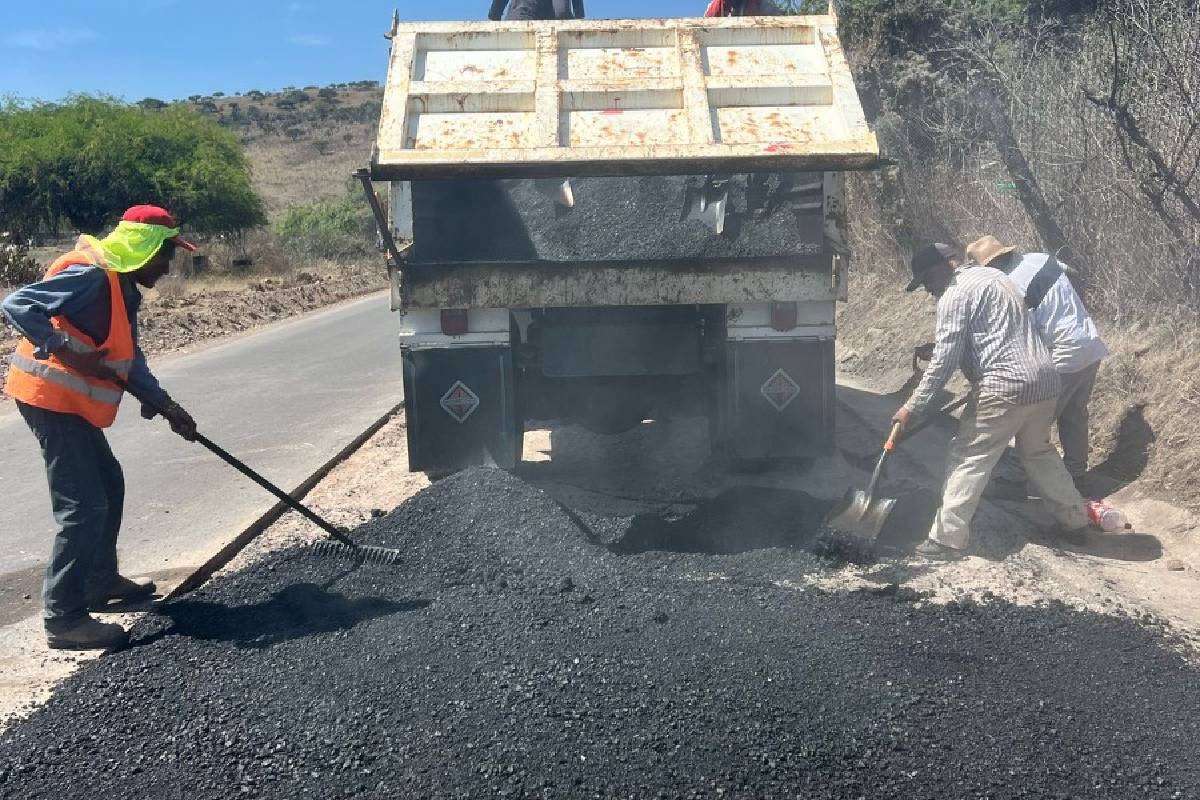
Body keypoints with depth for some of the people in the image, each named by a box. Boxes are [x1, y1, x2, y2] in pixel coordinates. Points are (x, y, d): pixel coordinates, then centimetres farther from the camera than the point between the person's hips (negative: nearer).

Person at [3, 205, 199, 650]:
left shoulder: (124, 289, 11)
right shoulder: (90, 277, -19)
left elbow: (130, 361, 17)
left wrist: (167, 406, 13)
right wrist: (69, 355, -30)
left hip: (71, 401, 10)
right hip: (50, 397, -10)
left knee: (108, 485, 19)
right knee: (84, 505, -10)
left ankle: (100, 581, 34)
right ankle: (63, 618, -3)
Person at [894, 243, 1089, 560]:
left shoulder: (955, 295, -7)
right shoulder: (994, 276, 20)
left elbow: (944, 361, -12)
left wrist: (913, 407, -7)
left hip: (1006, 388, -9)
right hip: (1046, 380, 9)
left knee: (967, 459, -1)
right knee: (1038, 451, 27)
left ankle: (947, 539, 0)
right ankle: (1075, 519, 36)